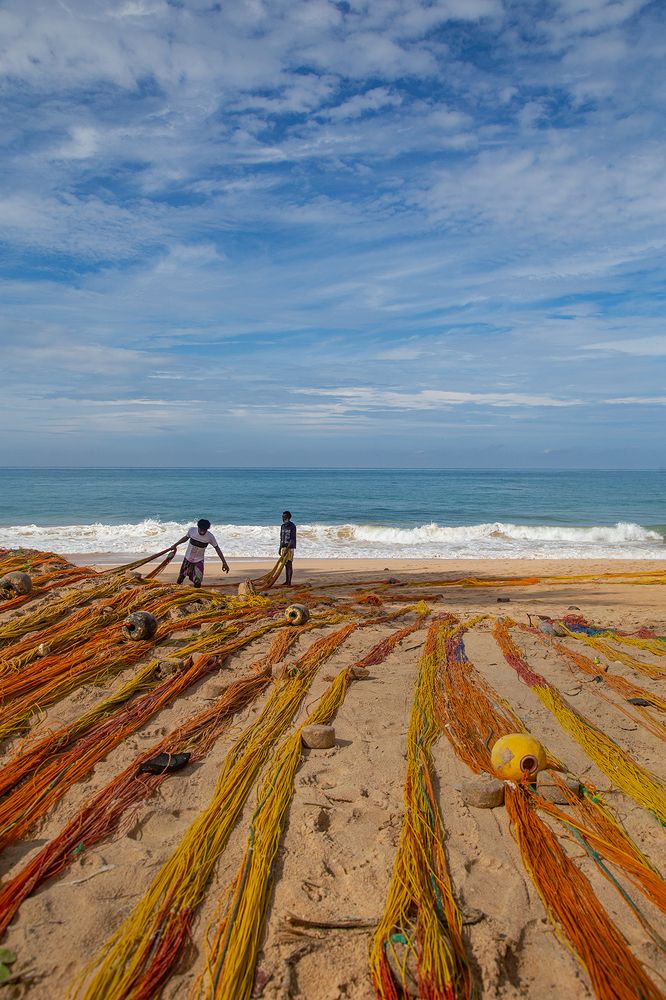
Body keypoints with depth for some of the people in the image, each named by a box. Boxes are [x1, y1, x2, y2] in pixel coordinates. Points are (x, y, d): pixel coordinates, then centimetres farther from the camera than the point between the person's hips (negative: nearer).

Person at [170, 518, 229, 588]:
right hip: (188, 559, 2)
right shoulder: (191, 530, -18)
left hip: (199, 561, -2)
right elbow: (186, 537, 5)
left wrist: (224, 563, -12)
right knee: (181, 577, 12)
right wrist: (175, 545, 10)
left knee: (197, 582, -13)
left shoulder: (210, 537, -22)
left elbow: (217, 548, -11)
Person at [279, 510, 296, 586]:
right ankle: (286, 581, 16)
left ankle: (289, 582, -5)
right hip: (283, 547, 7)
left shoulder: (292, 526, -10)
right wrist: (280, 548, 16)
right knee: (286, 565, 10)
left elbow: (292, 539, -15)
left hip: (290, 547, -7)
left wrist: (287, 548, -21)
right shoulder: (282, 526, 13)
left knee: (289, 564, -6)